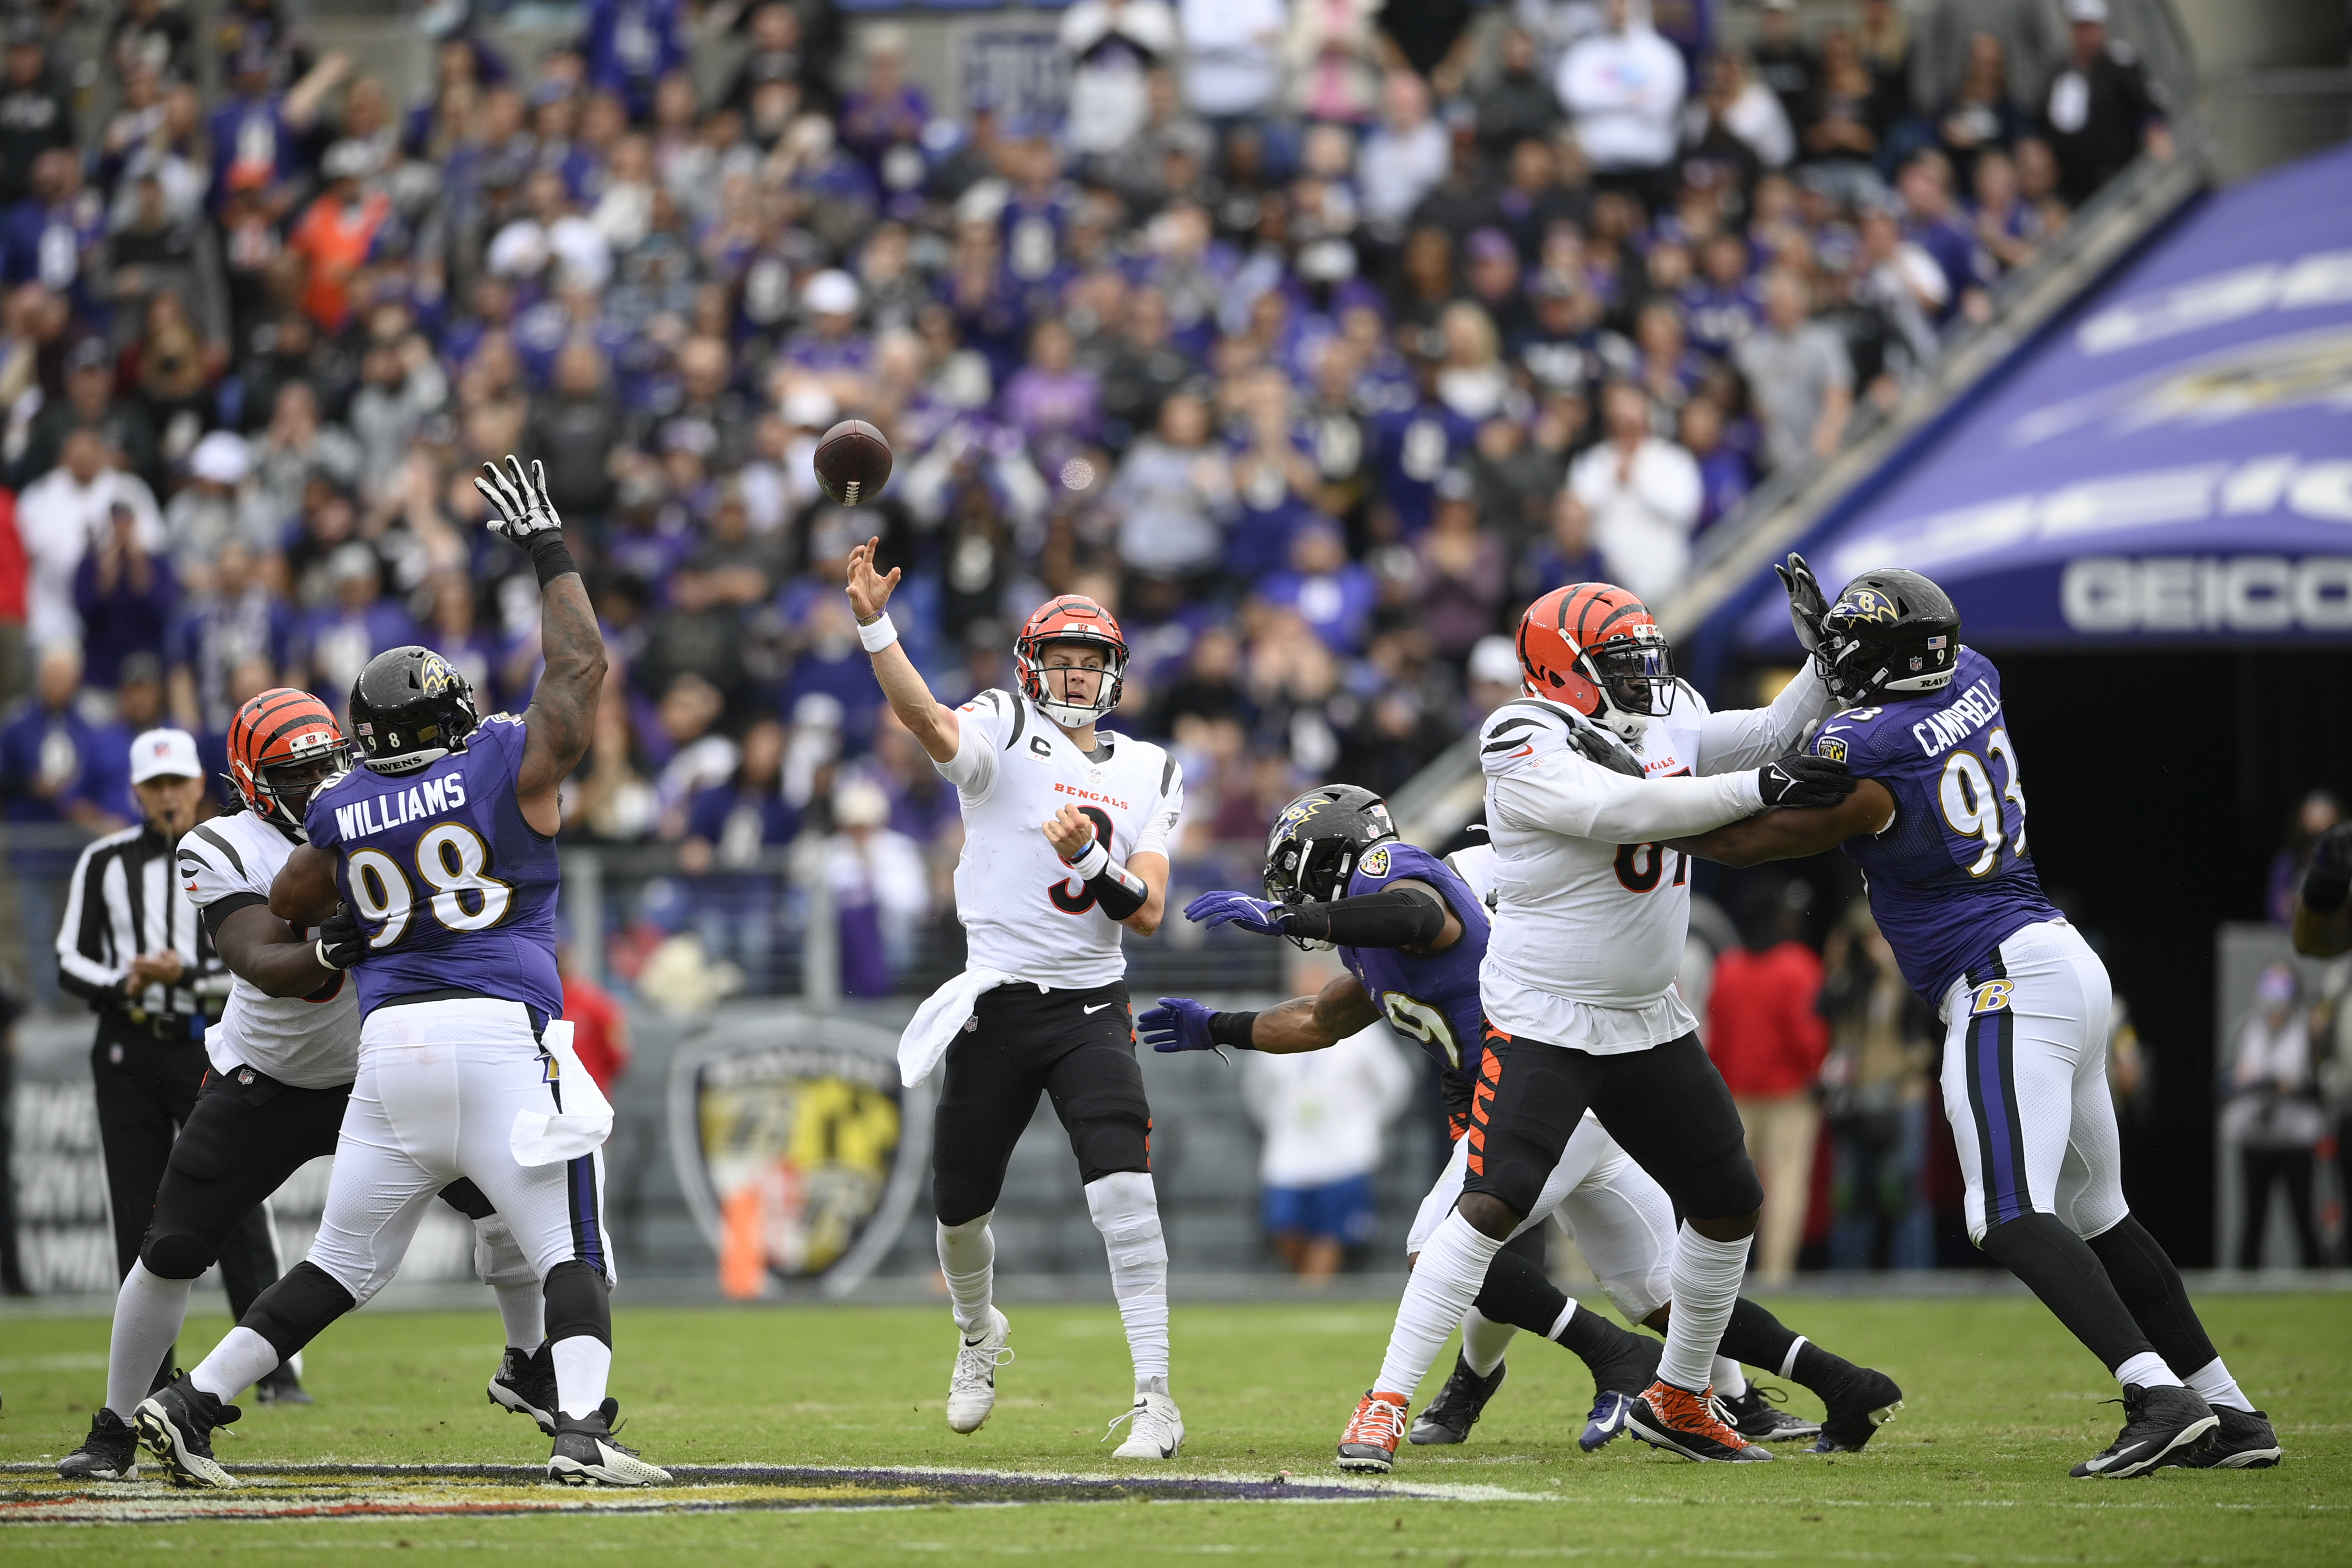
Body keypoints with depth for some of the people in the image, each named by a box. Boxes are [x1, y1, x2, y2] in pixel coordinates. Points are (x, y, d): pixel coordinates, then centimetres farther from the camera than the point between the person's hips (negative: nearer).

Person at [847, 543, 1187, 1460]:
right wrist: (874, 628, -43)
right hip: (997, 1006, -1)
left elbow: (1148, 913, 1)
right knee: (960, 1205, 10)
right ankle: (979, 1334, 44)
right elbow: (928, 721, -25)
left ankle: (1155, 1399, -17)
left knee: (1124, 1189, -19)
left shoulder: (1146, 775, 9)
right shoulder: (1005, 734, -2)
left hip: (1092, 1011, 1)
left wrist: (1090, 859, -19)